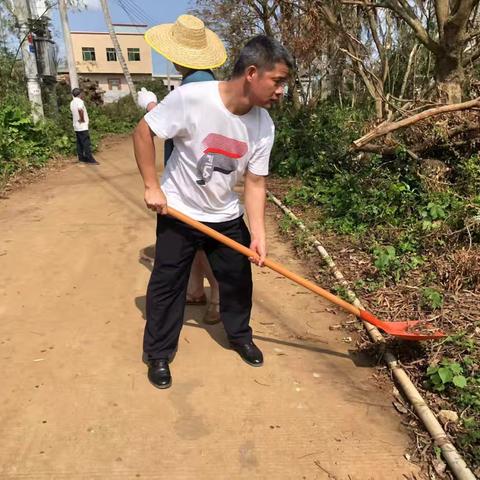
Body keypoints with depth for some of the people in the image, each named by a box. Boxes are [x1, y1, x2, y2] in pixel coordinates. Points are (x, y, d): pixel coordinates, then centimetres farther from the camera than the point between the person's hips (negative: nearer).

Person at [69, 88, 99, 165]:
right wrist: (82, 119, -23)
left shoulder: (72, 102, 11)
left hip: (76, 126, 9)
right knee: (86, 143, -6)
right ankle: (90, 159, -5)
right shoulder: (80, 101, -15)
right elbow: (80, 110, -35)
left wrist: (79, 119, 12)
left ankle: (81, 158, 17)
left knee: (79, 143, 12)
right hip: (82, 126, -9)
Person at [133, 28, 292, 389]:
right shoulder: (191, 98, -24)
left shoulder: (264, 126, -11)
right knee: (167, 285, 6)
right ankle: (159, 354, 26)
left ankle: (239, 335, 39)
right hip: (177, 212, -4)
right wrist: (152, 186, -16)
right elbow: (143, 132, -14)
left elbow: (255, 183, -7)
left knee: (239, 279, 12)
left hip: (226, 216, 4)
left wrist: (258, 234, -16)